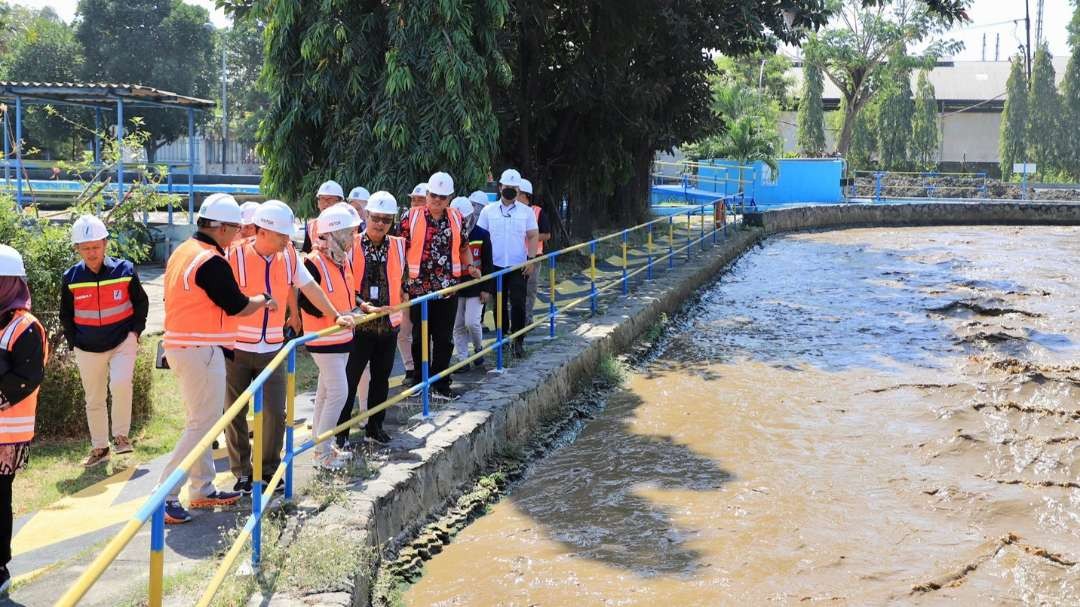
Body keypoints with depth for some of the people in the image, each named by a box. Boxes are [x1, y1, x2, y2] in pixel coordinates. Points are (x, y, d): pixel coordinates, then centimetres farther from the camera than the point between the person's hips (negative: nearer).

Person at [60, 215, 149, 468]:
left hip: (123, 342, -2)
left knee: (120, 384, -25)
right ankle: (99, 447, 27)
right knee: (94, 400, 11)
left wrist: (135, 331, -3)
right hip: (88, 349, 2)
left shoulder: (124, 270, -9)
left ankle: (121, 435, -4)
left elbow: (141, 302, 4)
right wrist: (74, 342, 2)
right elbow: (66, 314, 7)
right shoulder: (71, 278, -6)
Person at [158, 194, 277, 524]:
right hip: (201, 350, -10)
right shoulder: (212, 262, -18)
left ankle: (203, 489, 26)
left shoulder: (182, 252, 12)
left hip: (179, 345, 10)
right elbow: (237, 305, -12)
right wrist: (264, 300, 7)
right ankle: (165, 494, -4)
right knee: (202, 425, -4)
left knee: (199, 421, 18)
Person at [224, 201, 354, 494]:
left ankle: (269, 469, 19)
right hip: (236, 349, -3)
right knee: (235, 415, 6)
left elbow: (310, 288, 12)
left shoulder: (289, 256, 2)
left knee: (275, 413, 1)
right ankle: (242, 473, 20)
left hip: (272, 349, 3)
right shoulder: (234, 256, -13)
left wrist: (336, 315, 14)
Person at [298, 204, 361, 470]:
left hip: (342, 336, 9)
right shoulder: (314, 263, -20)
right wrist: (334, 314, -22)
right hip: (323, 338, -9)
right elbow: (306, 302, -19)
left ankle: (321, 444, 26)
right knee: (338, 392, -10)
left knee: (326, 391, 16)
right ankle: (321, 451, 0)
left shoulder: (343, 260, 7)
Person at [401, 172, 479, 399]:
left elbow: (464, 247, 19)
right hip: (419, 288, -2)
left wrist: (470, 266, 1)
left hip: (448, 288, 2)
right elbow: (401, 250, 0)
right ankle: (418, 380, 24)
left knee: (444, 338, 4)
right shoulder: (412, 218, -3)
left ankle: (441, 385, 11)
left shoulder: (456, 218, 6)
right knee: (420, 336, 11)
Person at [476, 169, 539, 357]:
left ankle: (518, 342, 0)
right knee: (499, 304, 9)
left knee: (518, 304, -7)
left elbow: (533, 236, 5)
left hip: (518, 266, -1)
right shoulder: (488, 211, 5)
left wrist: (531, 260, -7)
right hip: (495, 265, 1)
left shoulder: (526, 212, 4)